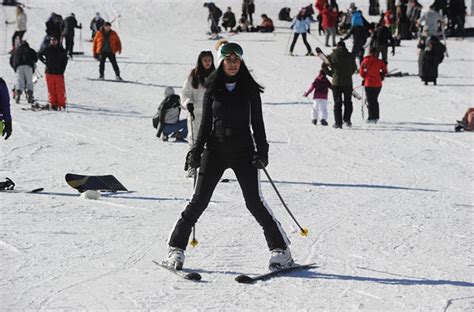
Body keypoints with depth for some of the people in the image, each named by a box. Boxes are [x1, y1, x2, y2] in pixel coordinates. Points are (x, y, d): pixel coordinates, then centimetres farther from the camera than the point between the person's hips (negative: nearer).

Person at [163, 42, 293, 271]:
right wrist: (196, 152, 1)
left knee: (254, 202, -8)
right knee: (199, 200, -2)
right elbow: (205, 124, 8)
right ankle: (176, 248, 7)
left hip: (243, 152, -1)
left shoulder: (250, 89, 2)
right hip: (215, 150, 1)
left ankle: (280, 249, -1)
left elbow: (257, 123, 6)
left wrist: (262, 151, -4)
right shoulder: (212, 89, 4)